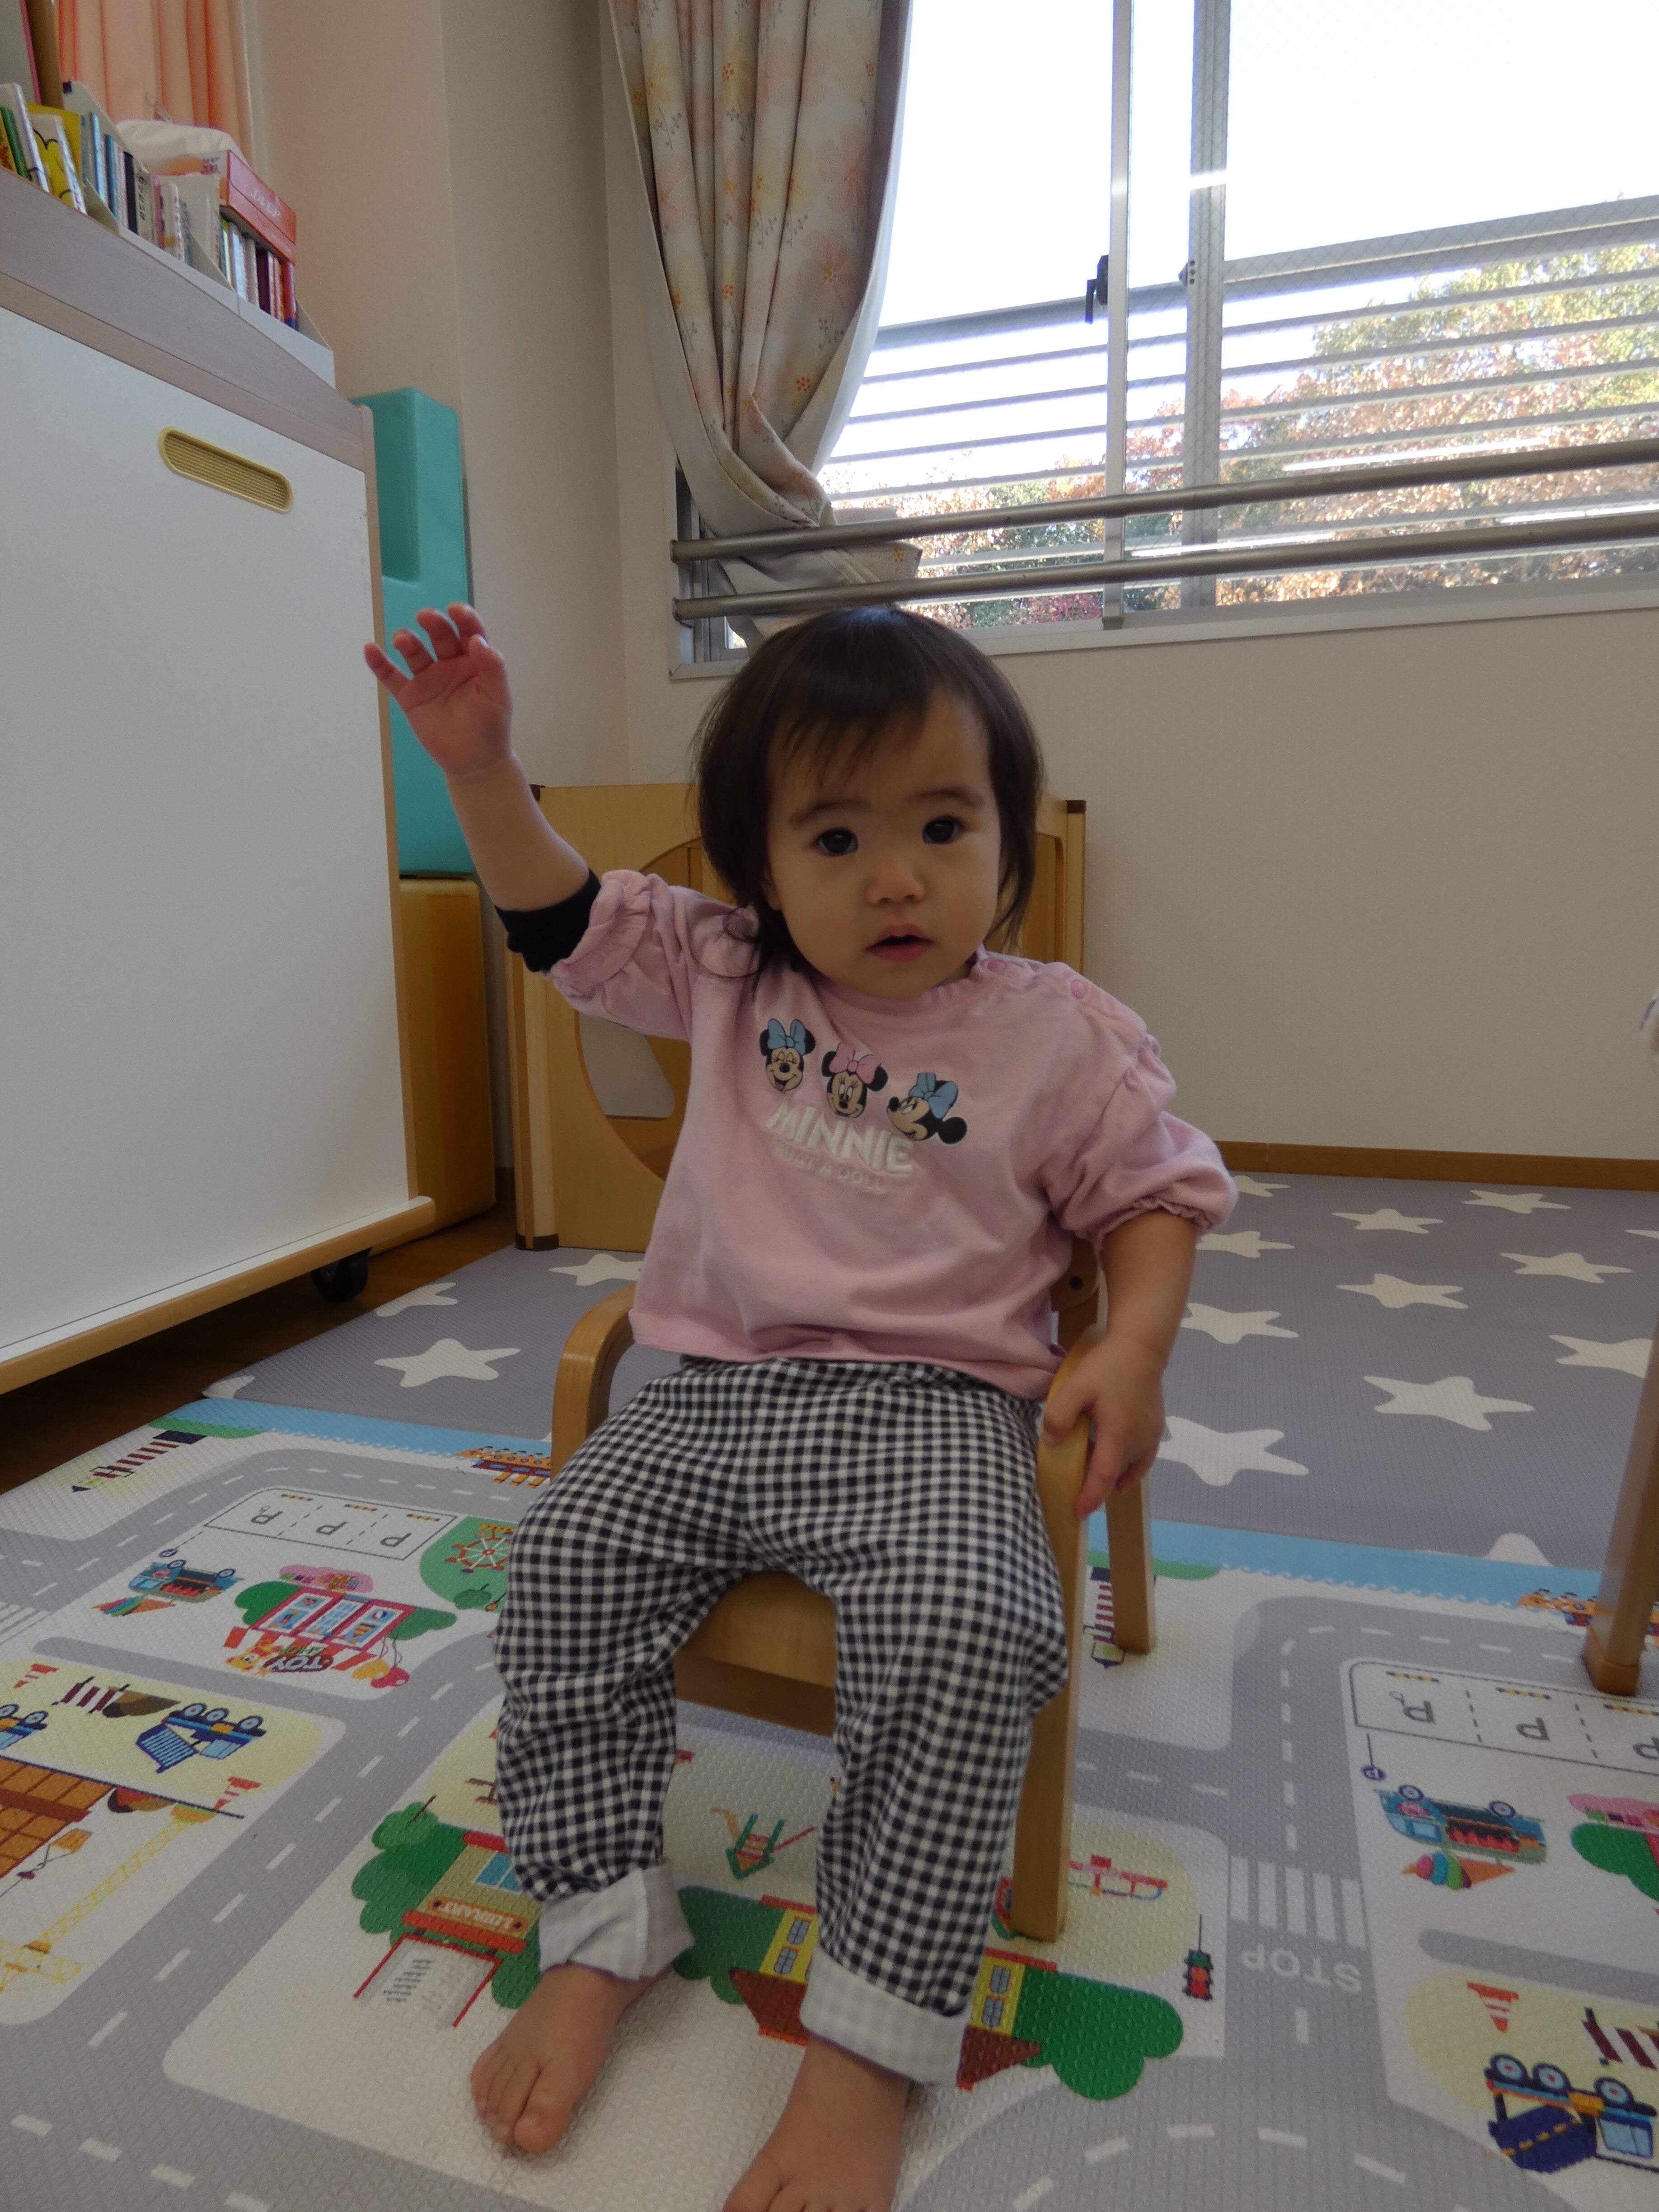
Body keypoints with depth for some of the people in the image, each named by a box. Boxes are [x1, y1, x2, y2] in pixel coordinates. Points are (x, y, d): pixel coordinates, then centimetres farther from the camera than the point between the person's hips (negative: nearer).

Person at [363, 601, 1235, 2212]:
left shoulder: (1060, 1034, -1)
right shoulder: (722, 980, 6)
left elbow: (1157, 1193, 5)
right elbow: (566, 919, 12)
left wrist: (1132, 1349, -13)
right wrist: (480, 766, -1)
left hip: (930, 1400, -3)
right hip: (717, 1387, 4)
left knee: (964, 1628, -28)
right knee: (563, 1565, -11)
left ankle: (869, 2044, -9)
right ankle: (600, 1934, 7)